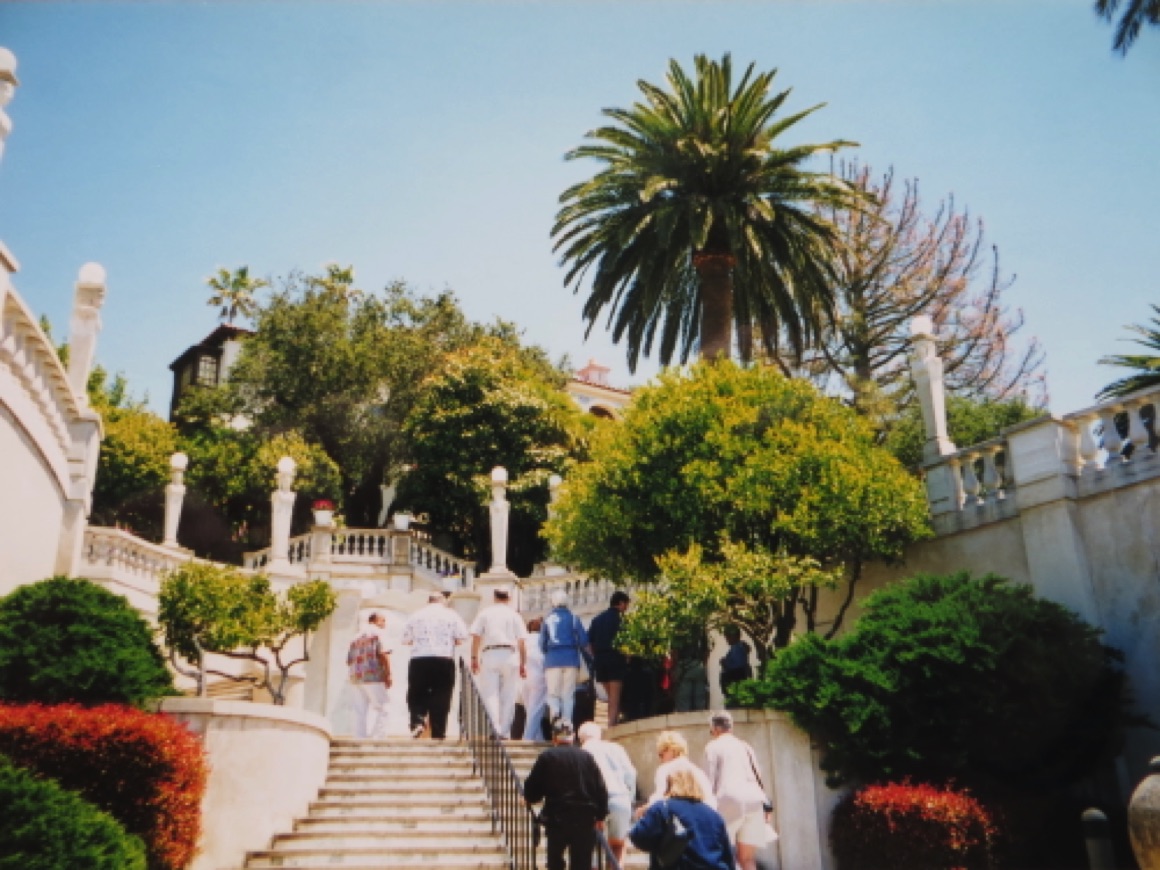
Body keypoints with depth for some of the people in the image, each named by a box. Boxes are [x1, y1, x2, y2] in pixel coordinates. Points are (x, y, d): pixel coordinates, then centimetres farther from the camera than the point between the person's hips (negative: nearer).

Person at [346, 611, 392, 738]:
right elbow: (383, 653, -12)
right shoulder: (378, 632, 1)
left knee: (360, 713, 4)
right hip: (373, 676, -7)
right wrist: (388, 675, -11)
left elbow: (349, 660, 18)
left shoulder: (356, 637, 22)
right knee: (381, 711, -5)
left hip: (356, 677, 7)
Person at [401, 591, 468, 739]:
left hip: (419, 660, 1)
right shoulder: (451, 615, 7)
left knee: (416, 694, 9)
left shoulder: (416, 615, 9)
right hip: (444, 660, -1)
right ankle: (438, 732, 1)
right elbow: (462, 637, 0)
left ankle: (417, 721, -14)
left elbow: (405, 638, 10)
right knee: (441, 697, 3)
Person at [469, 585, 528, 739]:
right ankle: (505, 731, 6)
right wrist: (523, 664, 10)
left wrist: (474, 658, 5)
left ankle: (495, 729, -16)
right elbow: (522, 642, 5)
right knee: (508, 696, 7)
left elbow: (476, 637, 1)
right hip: (510, 655, 1)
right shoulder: (514, 615, 10)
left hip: (490, 654, -1)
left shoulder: (485, 613, 9)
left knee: (490, 694, -1)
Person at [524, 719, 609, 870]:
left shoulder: (547, 757, -3)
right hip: (585, 819, 1)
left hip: (557, 819, -1)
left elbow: (531, 792, -1)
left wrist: (530, 797, 21)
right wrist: (600, 816, 12)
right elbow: (601, 789, 3)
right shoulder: (587, 757, 3)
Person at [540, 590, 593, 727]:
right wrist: (592, 655, 15)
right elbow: (584, 642, 0)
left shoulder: (547, 619, 6)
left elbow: (542, 644, 7)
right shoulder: (573, 618, 4)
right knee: (568, 694, 6)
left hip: (552, 659, 0)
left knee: (553, 692, 2)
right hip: (571, 659, 0)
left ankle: (554, 710, -28)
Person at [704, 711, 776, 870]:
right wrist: (766, 804, 18)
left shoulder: (713, 746, 7)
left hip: (730, 799, -5)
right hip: (753, 800, 5)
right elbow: (758, 776, 17)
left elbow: (711, 779, -1)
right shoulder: (745, 746, 21)